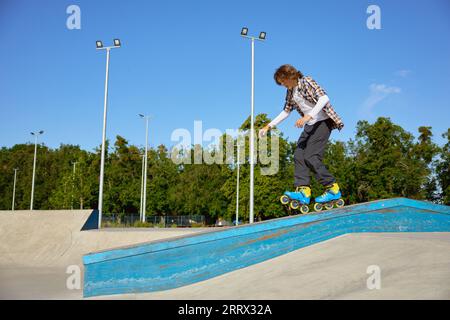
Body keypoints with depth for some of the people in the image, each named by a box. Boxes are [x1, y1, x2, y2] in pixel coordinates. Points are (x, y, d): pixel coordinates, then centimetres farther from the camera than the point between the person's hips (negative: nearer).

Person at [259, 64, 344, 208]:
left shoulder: (306, 82, -10)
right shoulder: (290, 91, 13)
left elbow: (324, 98, -23)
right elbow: (286, 111, 21)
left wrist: (307, 116, -31)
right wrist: (269, 126, 15)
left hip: (323, 121, -8)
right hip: (310, 125, 8)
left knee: (310, 156, -17)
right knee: (298, 155, -6)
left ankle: (333, 189, -9)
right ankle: (303, 191, -12)